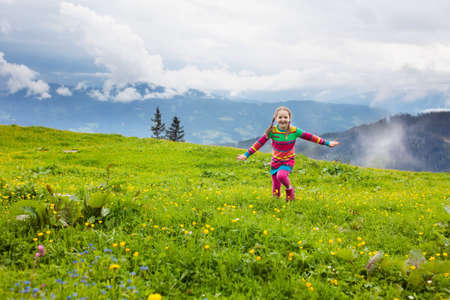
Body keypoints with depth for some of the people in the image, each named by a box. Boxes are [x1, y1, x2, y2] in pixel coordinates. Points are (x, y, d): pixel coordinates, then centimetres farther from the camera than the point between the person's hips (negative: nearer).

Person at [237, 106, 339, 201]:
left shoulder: (294, 131, -13)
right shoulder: (272, 131, -13)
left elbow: (310, 137, -5)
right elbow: (259, 143, -6)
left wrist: (327, 143, -2)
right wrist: (247, 154, -5)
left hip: (288, 161, -2)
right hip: (275, 162, 2)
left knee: (281, 175, -35)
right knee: (275, 193, 3)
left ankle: (289, 189, -5)